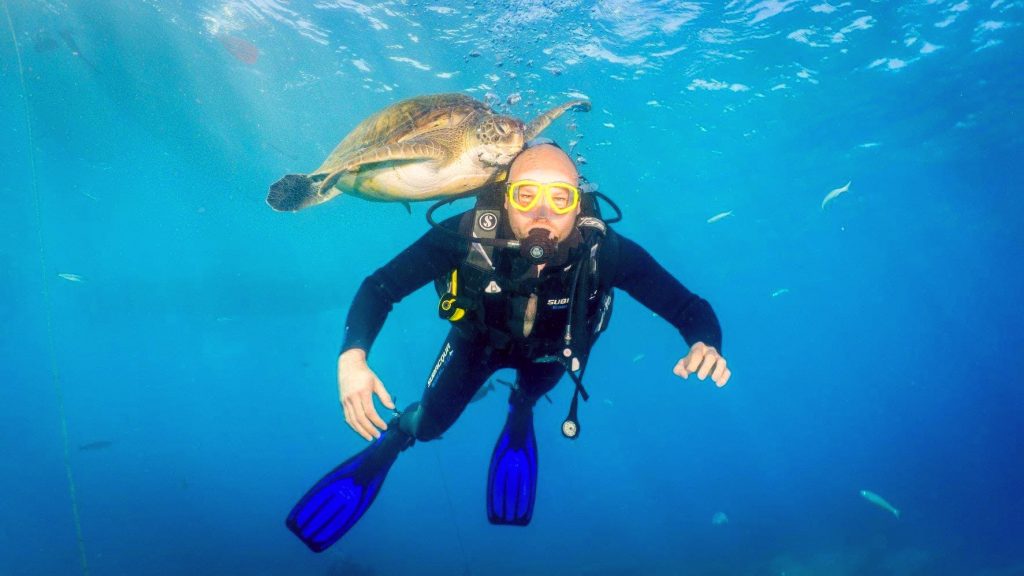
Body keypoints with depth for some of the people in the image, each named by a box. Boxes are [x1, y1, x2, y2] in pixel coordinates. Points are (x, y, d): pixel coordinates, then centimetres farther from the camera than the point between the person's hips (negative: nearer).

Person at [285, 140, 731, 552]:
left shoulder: (604, 249, -40)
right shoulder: (467, 235, -40)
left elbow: (687, 305, -34)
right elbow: (380, 286, -33)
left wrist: (705, 344, -57)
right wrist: (352, 356, -51)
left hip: (550, 350, 1)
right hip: (480, 337, -1)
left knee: (528, 399, 28)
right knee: (430, 423, 5)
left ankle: (520, 414, 67)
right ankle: (389, 441, 42)